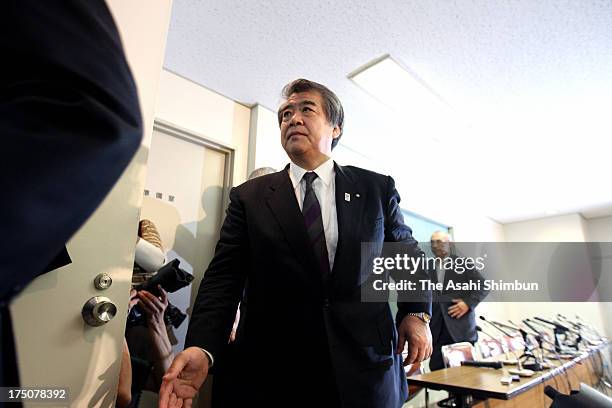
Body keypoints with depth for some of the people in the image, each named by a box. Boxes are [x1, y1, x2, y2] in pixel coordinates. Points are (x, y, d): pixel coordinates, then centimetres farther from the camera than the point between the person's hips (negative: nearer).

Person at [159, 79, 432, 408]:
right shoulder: (248, 197, 0)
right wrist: (202, 347, -19)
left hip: (365, 368, 2)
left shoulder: (376, 188, 3)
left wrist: (417, 313, 0)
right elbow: (223, 278, -5)